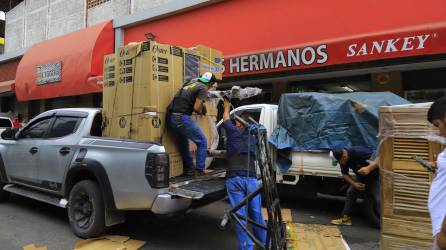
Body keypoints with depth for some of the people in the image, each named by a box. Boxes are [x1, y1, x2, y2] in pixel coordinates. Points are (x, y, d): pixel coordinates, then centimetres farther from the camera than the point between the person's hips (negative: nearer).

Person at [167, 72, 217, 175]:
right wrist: (200, 111, 10)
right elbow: (196, 107, -11)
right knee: (202, 142, 7)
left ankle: (189, 168, 34)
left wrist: (202, 105, 27)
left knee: (183, 143, 26)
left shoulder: (191, 83, 21)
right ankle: (199, 171, 7)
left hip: (170, 117, 8)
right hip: (182, 117, -8)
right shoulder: (203, 89, -1)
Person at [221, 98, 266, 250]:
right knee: (256, 215, 12)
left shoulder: (233, 132, 8)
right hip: (251, 179, 4)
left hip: (234, 179, -3)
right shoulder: (253, 139, 20)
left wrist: (226, 107, 46)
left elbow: (226, 119, 28)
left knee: (240, 216, 0)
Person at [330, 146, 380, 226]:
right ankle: (346, 218, 9)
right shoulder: (342, 160, -10)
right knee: (350, 192, 2)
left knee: (379, 200, -16)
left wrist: (369, 168, -50)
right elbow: (345, 174, 1)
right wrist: (354, 183, -16)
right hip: (361, 178, 7)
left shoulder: (359, 152, -32)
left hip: (375, 177, -6)